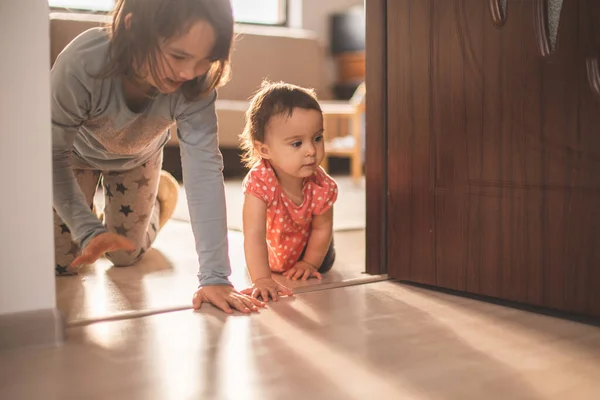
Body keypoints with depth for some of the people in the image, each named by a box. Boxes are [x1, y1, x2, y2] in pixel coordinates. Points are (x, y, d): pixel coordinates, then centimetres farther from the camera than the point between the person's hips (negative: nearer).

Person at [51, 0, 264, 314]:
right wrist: (89, 229, -39)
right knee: (61, 262, 0)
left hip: (137, 157, 1)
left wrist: (215, 275, -44)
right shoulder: (81, 64, -42)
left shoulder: (196, 85, -37)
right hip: (77, 152, -1)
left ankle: (162, 192, 36)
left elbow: (204, 169, -40)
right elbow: (54, 156, -30)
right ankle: (90, 213, 31)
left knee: (124, 257, 9)